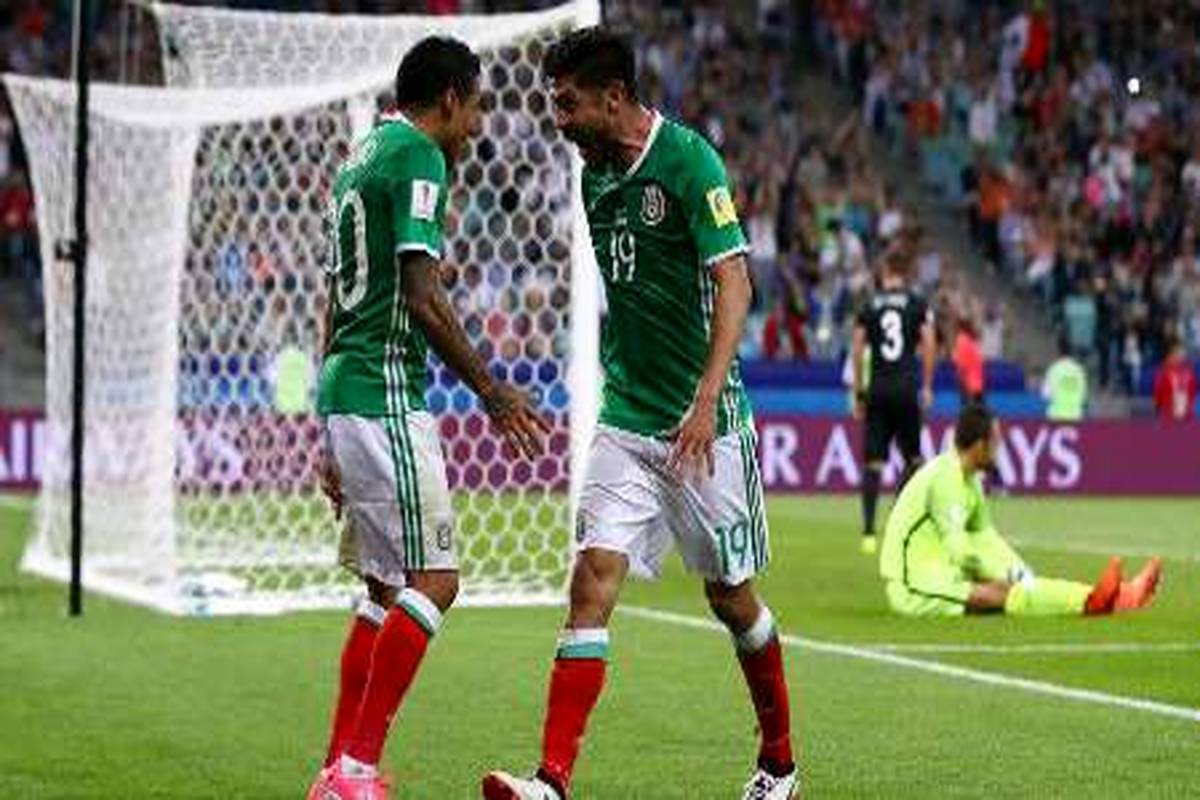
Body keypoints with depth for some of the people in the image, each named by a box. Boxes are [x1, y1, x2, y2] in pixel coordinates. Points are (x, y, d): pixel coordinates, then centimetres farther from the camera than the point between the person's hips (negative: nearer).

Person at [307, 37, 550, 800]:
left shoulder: (362, 156, 20)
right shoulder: (418, 157, -9)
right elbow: (422, 297, -18)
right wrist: (490, 388, -10)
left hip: (344, 392, 10)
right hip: (386, 393, -10)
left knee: (386, 586, 14)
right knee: (432, 580, -9)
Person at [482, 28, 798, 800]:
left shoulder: (688, 160, -13)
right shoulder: (596, 175, 9)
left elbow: (734, 282, -20)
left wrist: (707, 399, -30)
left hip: (705, 424, -5)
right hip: (625, 419, 5)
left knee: (731, 595, 7)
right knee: (594, 578, -9)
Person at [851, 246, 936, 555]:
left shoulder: (869, 306, 5)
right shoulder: (918, 304, 2)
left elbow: (857, 350, 2)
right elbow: (929, 344, -4)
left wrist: (859, 392, 9)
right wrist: (927, 386, 4)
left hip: (878, 390, 1)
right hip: (906, 388, -1)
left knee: (873, 463, 2)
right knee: (912, 458, 12)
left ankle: (869, 532, -4)